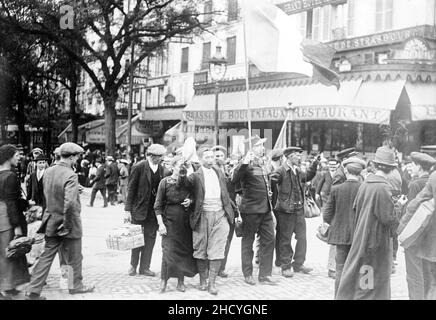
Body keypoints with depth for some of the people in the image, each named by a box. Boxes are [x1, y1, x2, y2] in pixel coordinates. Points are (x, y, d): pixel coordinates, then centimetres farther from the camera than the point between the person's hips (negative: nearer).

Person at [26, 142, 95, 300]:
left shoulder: (48, 171, 1)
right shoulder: (71, 176, -23)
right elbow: (70, 203, -32)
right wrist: (67, 225, -20)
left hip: (51, 221, 6)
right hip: (68, 222, -6)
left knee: (47, 256, 13)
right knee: (74, 258, 15)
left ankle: (33, 291, 13)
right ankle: (76, 285, 33)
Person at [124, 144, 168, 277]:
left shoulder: (162, 170, 2)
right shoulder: (139, 167, -10)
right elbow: (131, 189, -8)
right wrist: (127, 209, -11)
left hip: (154, 210, 4)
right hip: (139, 209, -4)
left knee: (150, 239, 7)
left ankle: (144, 267, 17)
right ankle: (133, 265, 22)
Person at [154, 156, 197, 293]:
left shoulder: (187, 182, 4)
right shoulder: (165, 182, -6)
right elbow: (158, 205, -5)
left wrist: (190, 201, -5)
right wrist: (160, 224, -12)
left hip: (185, 221, 4)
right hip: (170, 221, -3)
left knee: (185, 250, 5)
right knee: (169, 251, -7)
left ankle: (181, 281, 17)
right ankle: (163, 282, 5)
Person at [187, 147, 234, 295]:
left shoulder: (219, 173, 14)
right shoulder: (195, 176, -1)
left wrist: (231, 213, 19)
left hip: (220, 216, 3)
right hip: (203, 216, -3)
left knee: (217, 250, -2)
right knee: (201, 250, 7)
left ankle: (212, 283, 4)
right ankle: (202, 280, 23)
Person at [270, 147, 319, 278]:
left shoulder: (298, 172, 14)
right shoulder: (281, 171, -12)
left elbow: (307, 176, 32)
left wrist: (315, 164, 27)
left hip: (299, 210, 7)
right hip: (286, 210, -7)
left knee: (302, 238, 10)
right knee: (285, 240, 4)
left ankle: (298, 264, 22)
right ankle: (285, 266, 14)